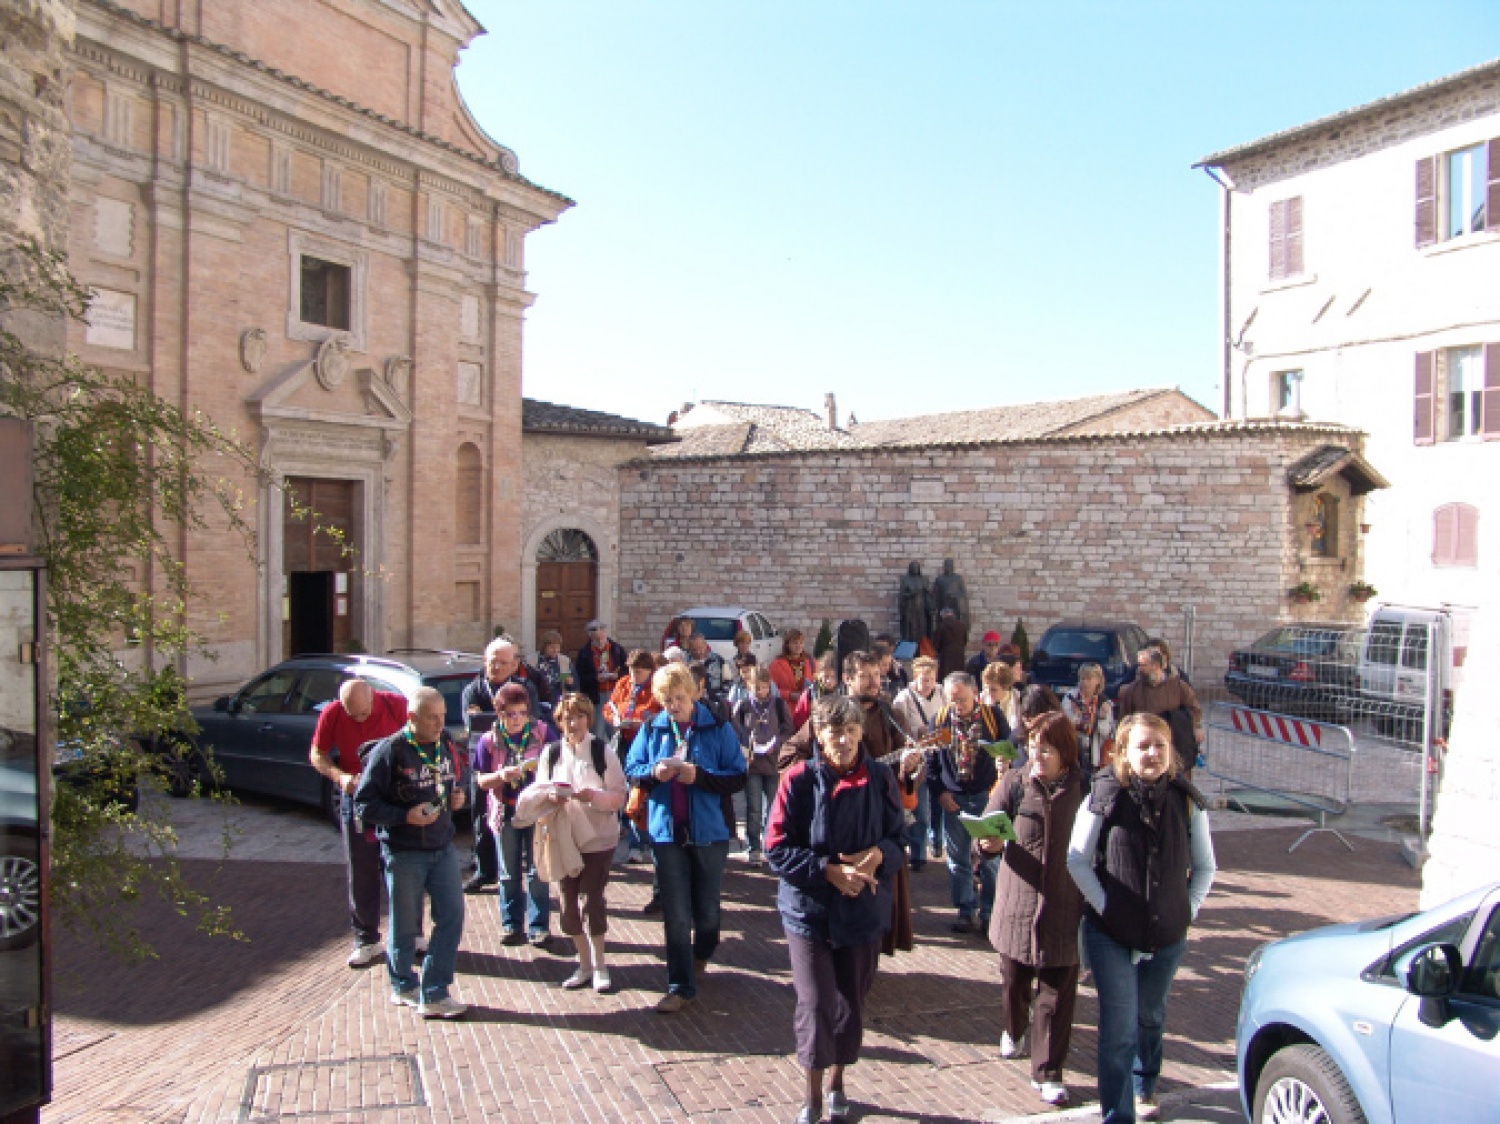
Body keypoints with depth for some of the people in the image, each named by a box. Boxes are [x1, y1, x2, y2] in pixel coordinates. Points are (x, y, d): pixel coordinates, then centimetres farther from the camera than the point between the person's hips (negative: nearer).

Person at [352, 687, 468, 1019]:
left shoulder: (446, 746, 3)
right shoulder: (389, 751, -16)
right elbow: (363, 805, -14)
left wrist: (458, 796, 0)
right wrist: (404, 816, -25)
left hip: (443, 848, 5)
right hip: (403, 853, -5)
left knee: (452, 916, 0)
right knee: (404, 925, 10)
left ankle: (434, 995, 9)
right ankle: (403, 987, 32)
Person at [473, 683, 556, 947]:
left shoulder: (542, 732, -4)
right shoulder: (489, 740, -2)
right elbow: (481, 781, 1)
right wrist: (501, 775, -18)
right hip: (505, 813, 1)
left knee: (536, 871, 3)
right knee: (509, 873, 11)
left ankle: (537, 926, 12)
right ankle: (510, 924, 23)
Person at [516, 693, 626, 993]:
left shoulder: (602, 751, -5)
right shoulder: (551, 752, 4)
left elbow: (619, 796, -5)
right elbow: (536, 793, 9)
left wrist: (595, 796, -24)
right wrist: (549, 795, -14)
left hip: (598, 837, -3)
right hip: (563, 837, 3)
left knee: (592, 899, -3)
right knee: (567, 901, 6)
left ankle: (599, 964, 16)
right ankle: (585, 963, 24)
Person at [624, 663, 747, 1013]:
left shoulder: (717, 728, -7)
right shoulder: (652, 729, 1)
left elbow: (737, 778, -8)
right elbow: (631, 770, 6)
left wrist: (699, 776, -23)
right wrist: (653, 772, -15)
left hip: (709, 831, -1)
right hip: (666, 831, 1)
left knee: (707, 910, 15)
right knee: (675, 915, 4)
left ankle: (701, 955, 46)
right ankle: (681, 986, 15)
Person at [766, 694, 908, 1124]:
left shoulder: (880, 778, -4)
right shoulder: (800, 780, -13)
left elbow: (898, 839, 3)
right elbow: (778, 849, -11)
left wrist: (878, 854, -18)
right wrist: (829, 870, -21)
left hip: (863, 910, 3)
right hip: (809, 909, -3)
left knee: (851, 1004, 15)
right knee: (816, 1004, -4)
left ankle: (837, 1083, 41)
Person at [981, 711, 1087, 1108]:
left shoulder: (1085, 788, -5)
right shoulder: (1013, 782, -4)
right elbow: (987, 829, -6)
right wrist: (989, 842, -29)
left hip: (1065, 907, -1)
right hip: (1017, 903, 1)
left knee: (1057, 993, 4)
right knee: (1014, 979, 18)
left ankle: (1048, 1073, 19)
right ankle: (1014, 1030, 49)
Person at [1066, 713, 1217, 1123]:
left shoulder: (1186, 801, -5)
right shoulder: (1105, 797, -13)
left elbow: (1205, 867, 6)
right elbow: (1076, 860, -8)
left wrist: (1188, 910, -3)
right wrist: (1104, 906, -12)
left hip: (1168, 935, 3)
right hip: (1111, 934, -3)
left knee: (1151, 1017, 23)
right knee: (1119, 1029, -4)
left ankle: (1144, 1087, 48)